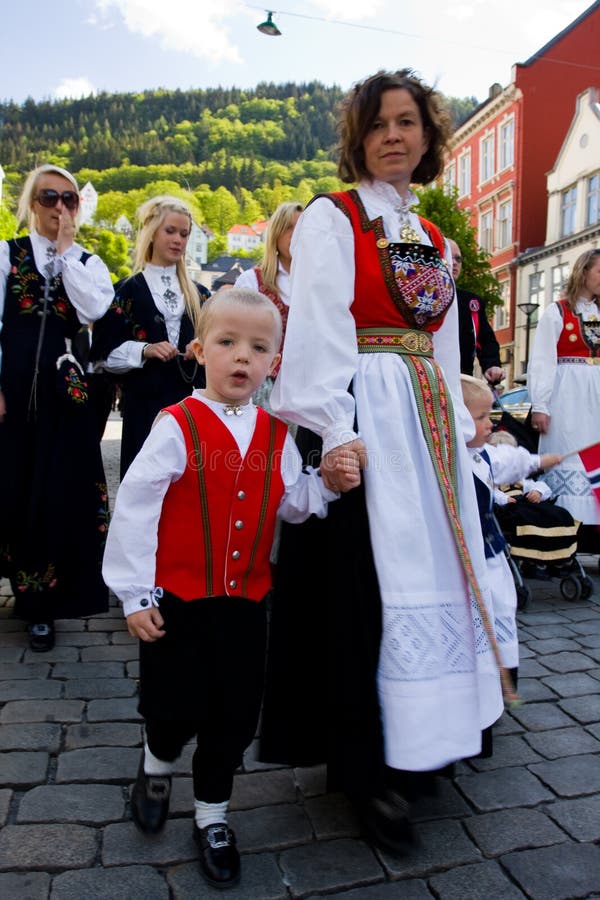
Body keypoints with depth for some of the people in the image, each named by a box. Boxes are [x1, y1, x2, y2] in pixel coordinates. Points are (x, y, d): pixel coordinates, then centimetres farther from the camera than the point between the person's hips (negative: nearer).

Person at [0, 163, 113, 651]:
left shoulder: (88, 262, 9)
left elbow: (93, 310, -12)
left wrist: (66, 249, -7)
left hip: (66, 390, 1)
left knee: (60, 490, 2)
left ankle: (41, 600, 16)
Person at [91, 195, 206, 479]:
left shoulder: (197, 294, 15)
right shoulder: (127, 291, 4)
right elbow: (104, 353, 0)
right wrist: (144, 350, -16)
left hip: (191, 402, 3)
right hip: (144, 405, -3)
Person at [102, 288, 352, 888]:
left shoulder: (276, 434, 1)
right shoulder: (177, 427, -13)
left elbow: (290, 503, 5)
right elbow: (134, 508, -12)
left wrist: (328, 483, -15)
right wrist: (136, 595, -10)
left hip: (246, 600, 4)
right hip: (176, 599, -3)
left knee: (235, 715, 12)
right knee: (177, 708, 5)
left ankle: (211, 815, 36)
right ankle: (157, 765, 42)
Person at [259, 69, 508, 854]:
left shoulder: (433, 238, 19)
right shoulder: (331, 219, -1)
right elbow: (317, 329, -13)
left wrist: (457, 425, 12)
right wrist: (332, 430, -22)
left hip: (429, 425, 7)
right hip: (363, 422, -7)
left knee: (432, 574, 10)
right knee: (365, 587, -5)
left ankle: (415, 751, 26)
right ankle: (369, 767, 11)